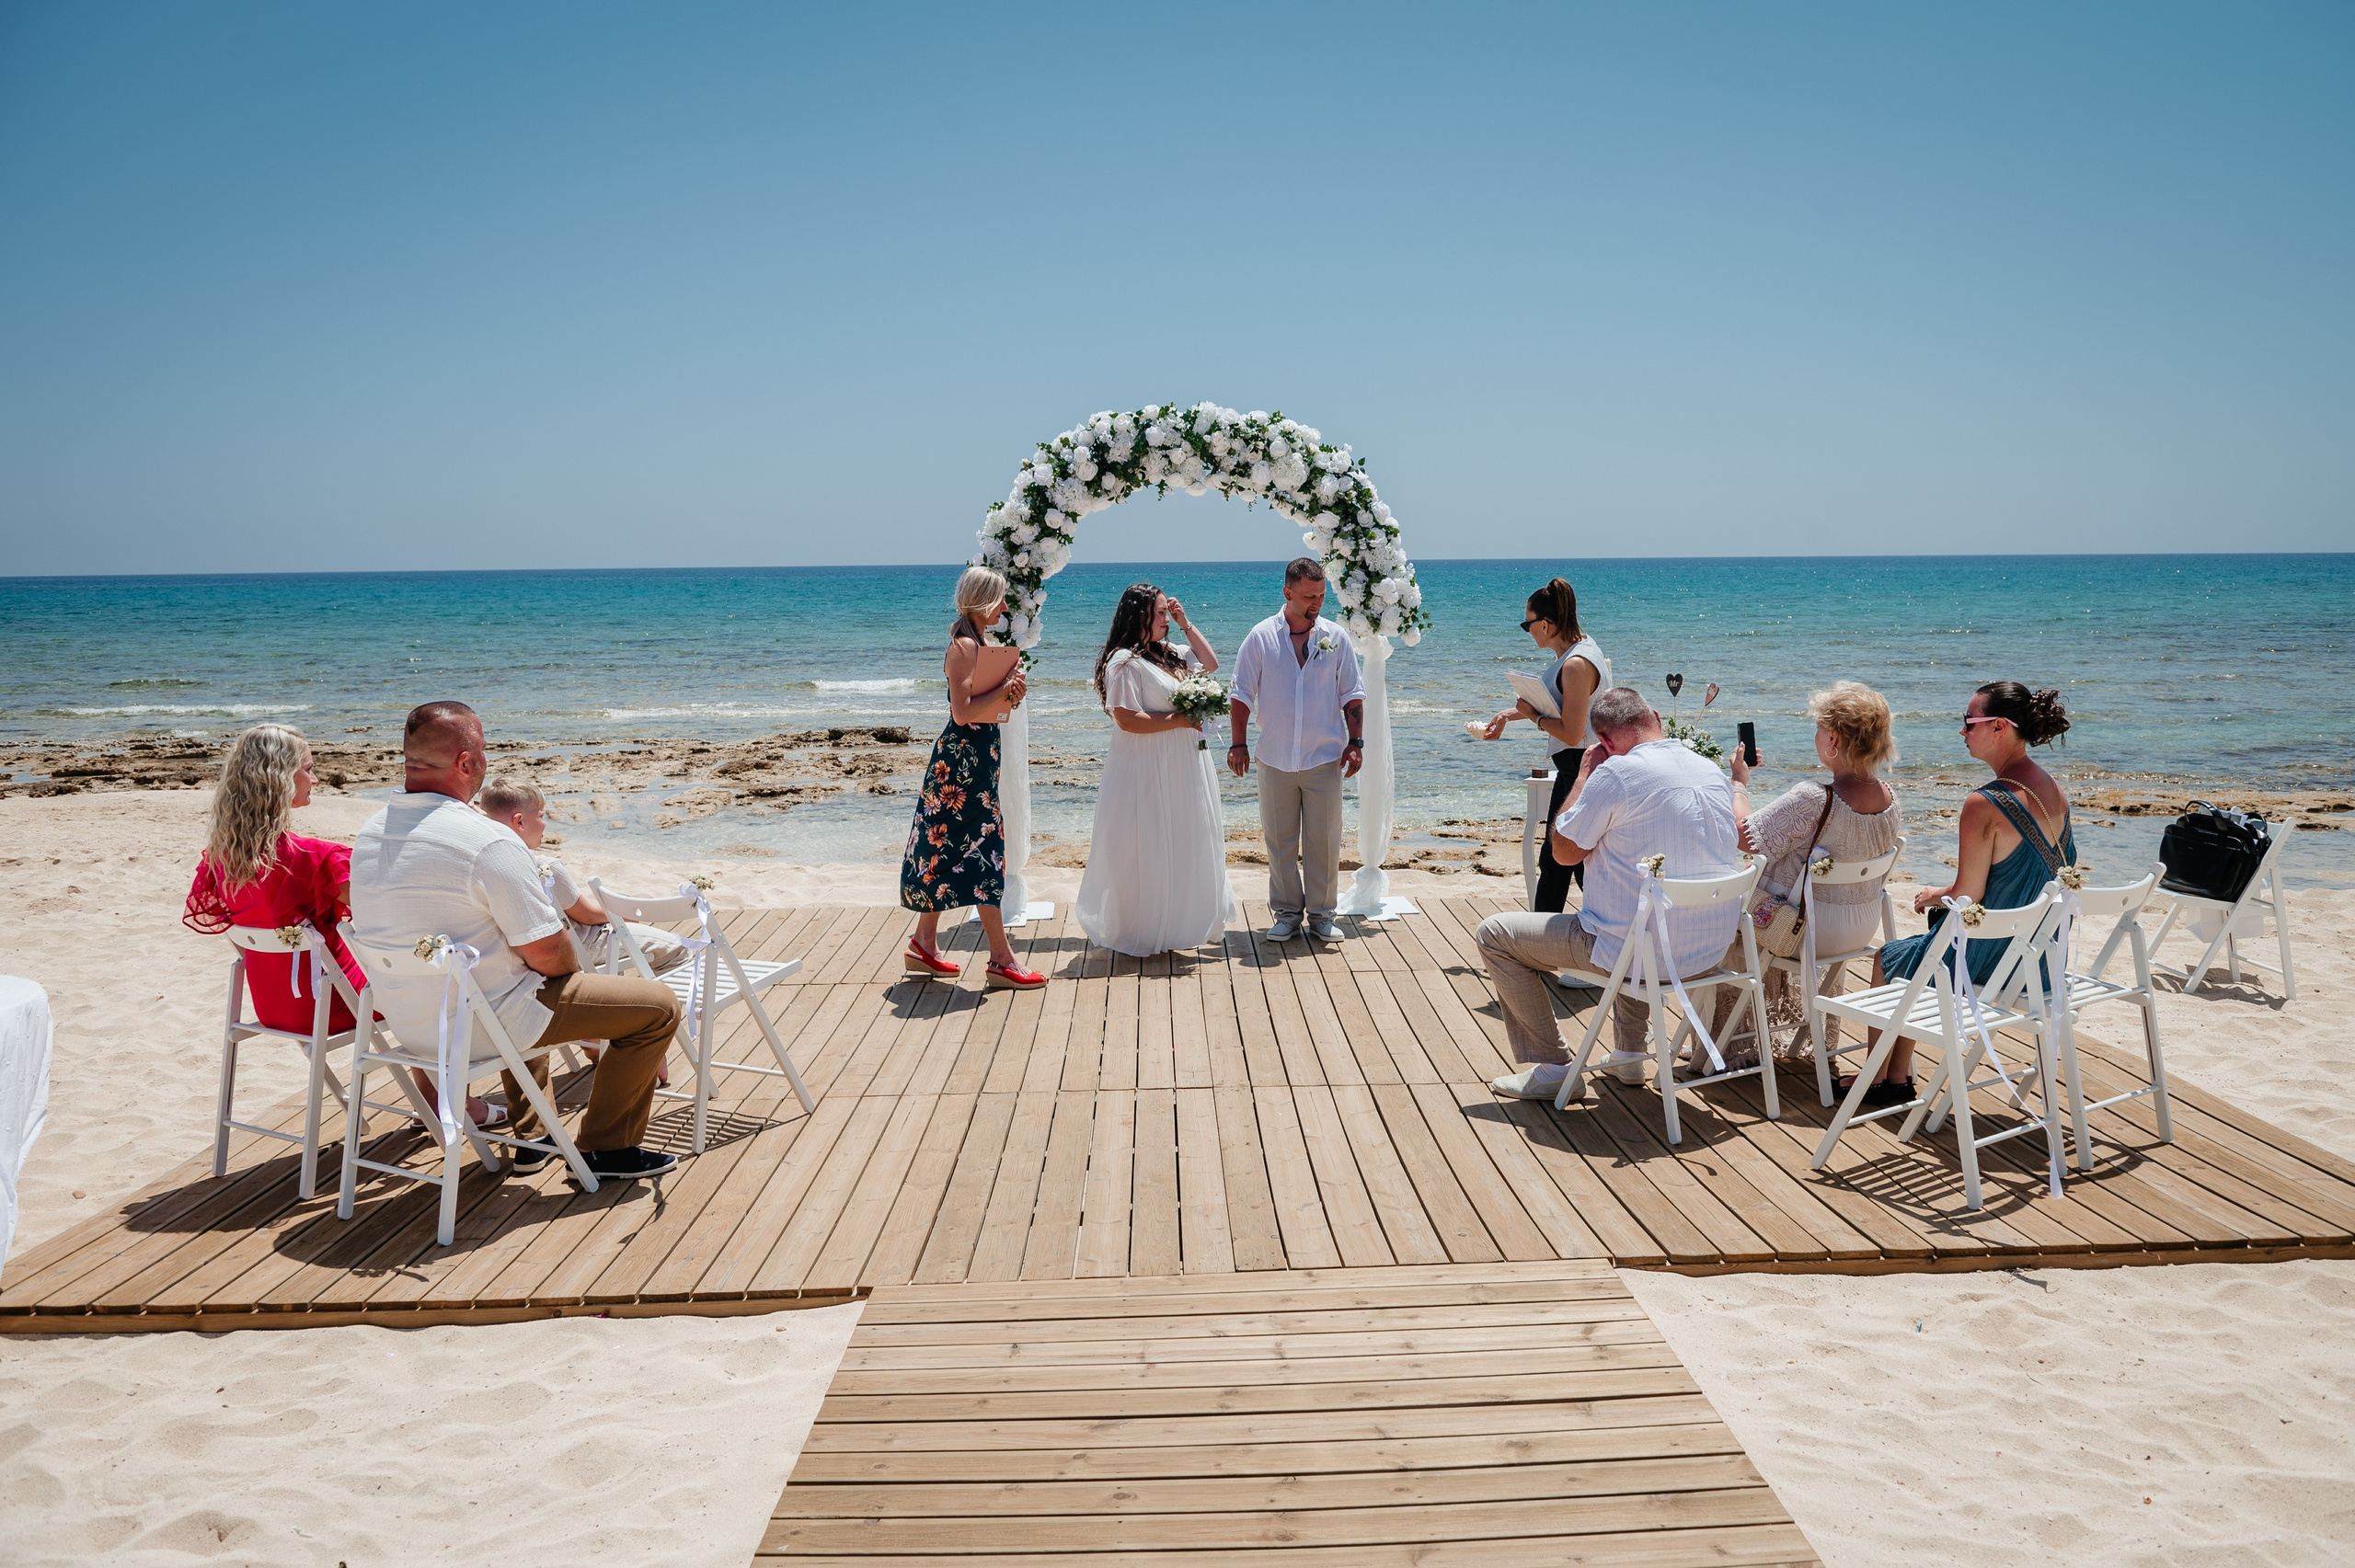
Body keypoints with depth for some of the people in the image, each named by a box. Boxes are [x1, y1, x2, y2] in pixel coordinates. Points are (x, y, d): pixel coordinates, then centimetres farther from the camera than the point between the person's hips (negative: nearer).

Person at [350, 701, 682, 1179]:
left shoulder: (370, 833, 2)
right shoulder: (489, 843, -24)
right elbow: (548, 953, -21)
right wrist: (572, 966, 4)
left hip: (407, 1023, 9)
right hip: (483, 1027, -9)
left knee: (528, 986, 39)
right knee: (657, 1005, 1)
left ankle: (533, 1135, 40)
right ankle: (604, 1148, 11)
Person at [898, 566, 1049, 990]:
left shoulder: (975, 644, 15)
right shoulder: (965, 646, -16)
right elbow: (963, 712, -23)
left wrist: (1009, 690, 1)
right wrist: (1005, 689, -16)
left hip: (974, 756, 10)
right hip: (964, 757, -10)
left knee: (947, 851, 14)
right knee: (982, 856, -7)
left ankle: (924, 944, 21)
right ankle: (1002, 961, -4)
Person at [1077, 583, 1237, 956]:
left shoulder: (1168, 656, 13)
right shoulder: (1124, 662, -15)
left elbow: (1209, 663, 25)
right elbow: (1127, 719, -21)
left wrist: (1187, 626, 14)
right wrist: (1179, 720, -18)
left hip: (1180, 770, 9)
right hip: (1147, 773, -9)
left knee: (1181, 850, 13)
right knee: (1145, 855, -2)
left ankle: (1173, 925, 23)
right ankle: (1138, 935, 10)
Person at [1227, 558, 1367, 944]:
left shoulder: (1335, 638, 3)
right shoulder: (1261, 637, 0)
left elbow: (1352, 695, 8)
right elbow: (1242, 694, 3)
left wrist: (1355, 742, 0)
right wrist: (1238, 743, -3)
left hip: (1325, 759, 0)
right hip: (1275, 760, 0)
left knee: (1324, 839, 3)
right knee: (1279, 840, 7)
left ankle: (1321, 913, 15)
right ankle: (1287, 912, 18)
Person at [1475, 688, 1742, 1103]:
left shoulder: (1618, 772, -17)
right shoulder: (1713, 771, 6)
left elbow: (1565, 851, -7)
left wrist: (1584, 774, 3)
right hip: (1713, 950, 8)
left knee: (1494, 935, 5)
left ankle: (1552, 1068, 6)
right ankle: (1629, 1052, 39)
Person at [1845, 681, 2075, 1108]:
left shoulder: (1984, 804, -26)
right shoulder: (2056, 792, 0)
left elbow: (1967, 894, -21)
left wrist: (1933, 896, 2)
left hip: (1988, 961, -8)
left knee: (1887, 958, 20)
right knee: (1910, 952, 27)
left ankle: (1876, 1077, 35)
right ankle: (1898, 1079, 32)